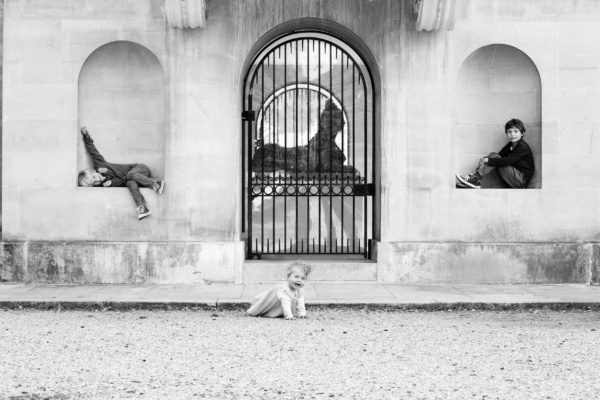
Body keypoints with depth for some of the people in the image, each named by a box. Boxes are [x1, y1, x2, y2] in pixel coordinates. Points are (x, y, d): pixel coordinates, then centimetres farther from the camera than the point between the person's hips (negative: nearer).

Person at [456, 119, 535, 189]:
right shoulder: (510, 145, 14)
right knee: (493, 155, -4)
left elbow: (506, 161, -23)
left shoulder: (523, 147, -14)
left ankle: (474, 180, -21)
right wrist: (484, 159, -11)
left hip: (522, 180, -8)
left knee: (495, 157, -17)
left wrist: (487, 160, -18)